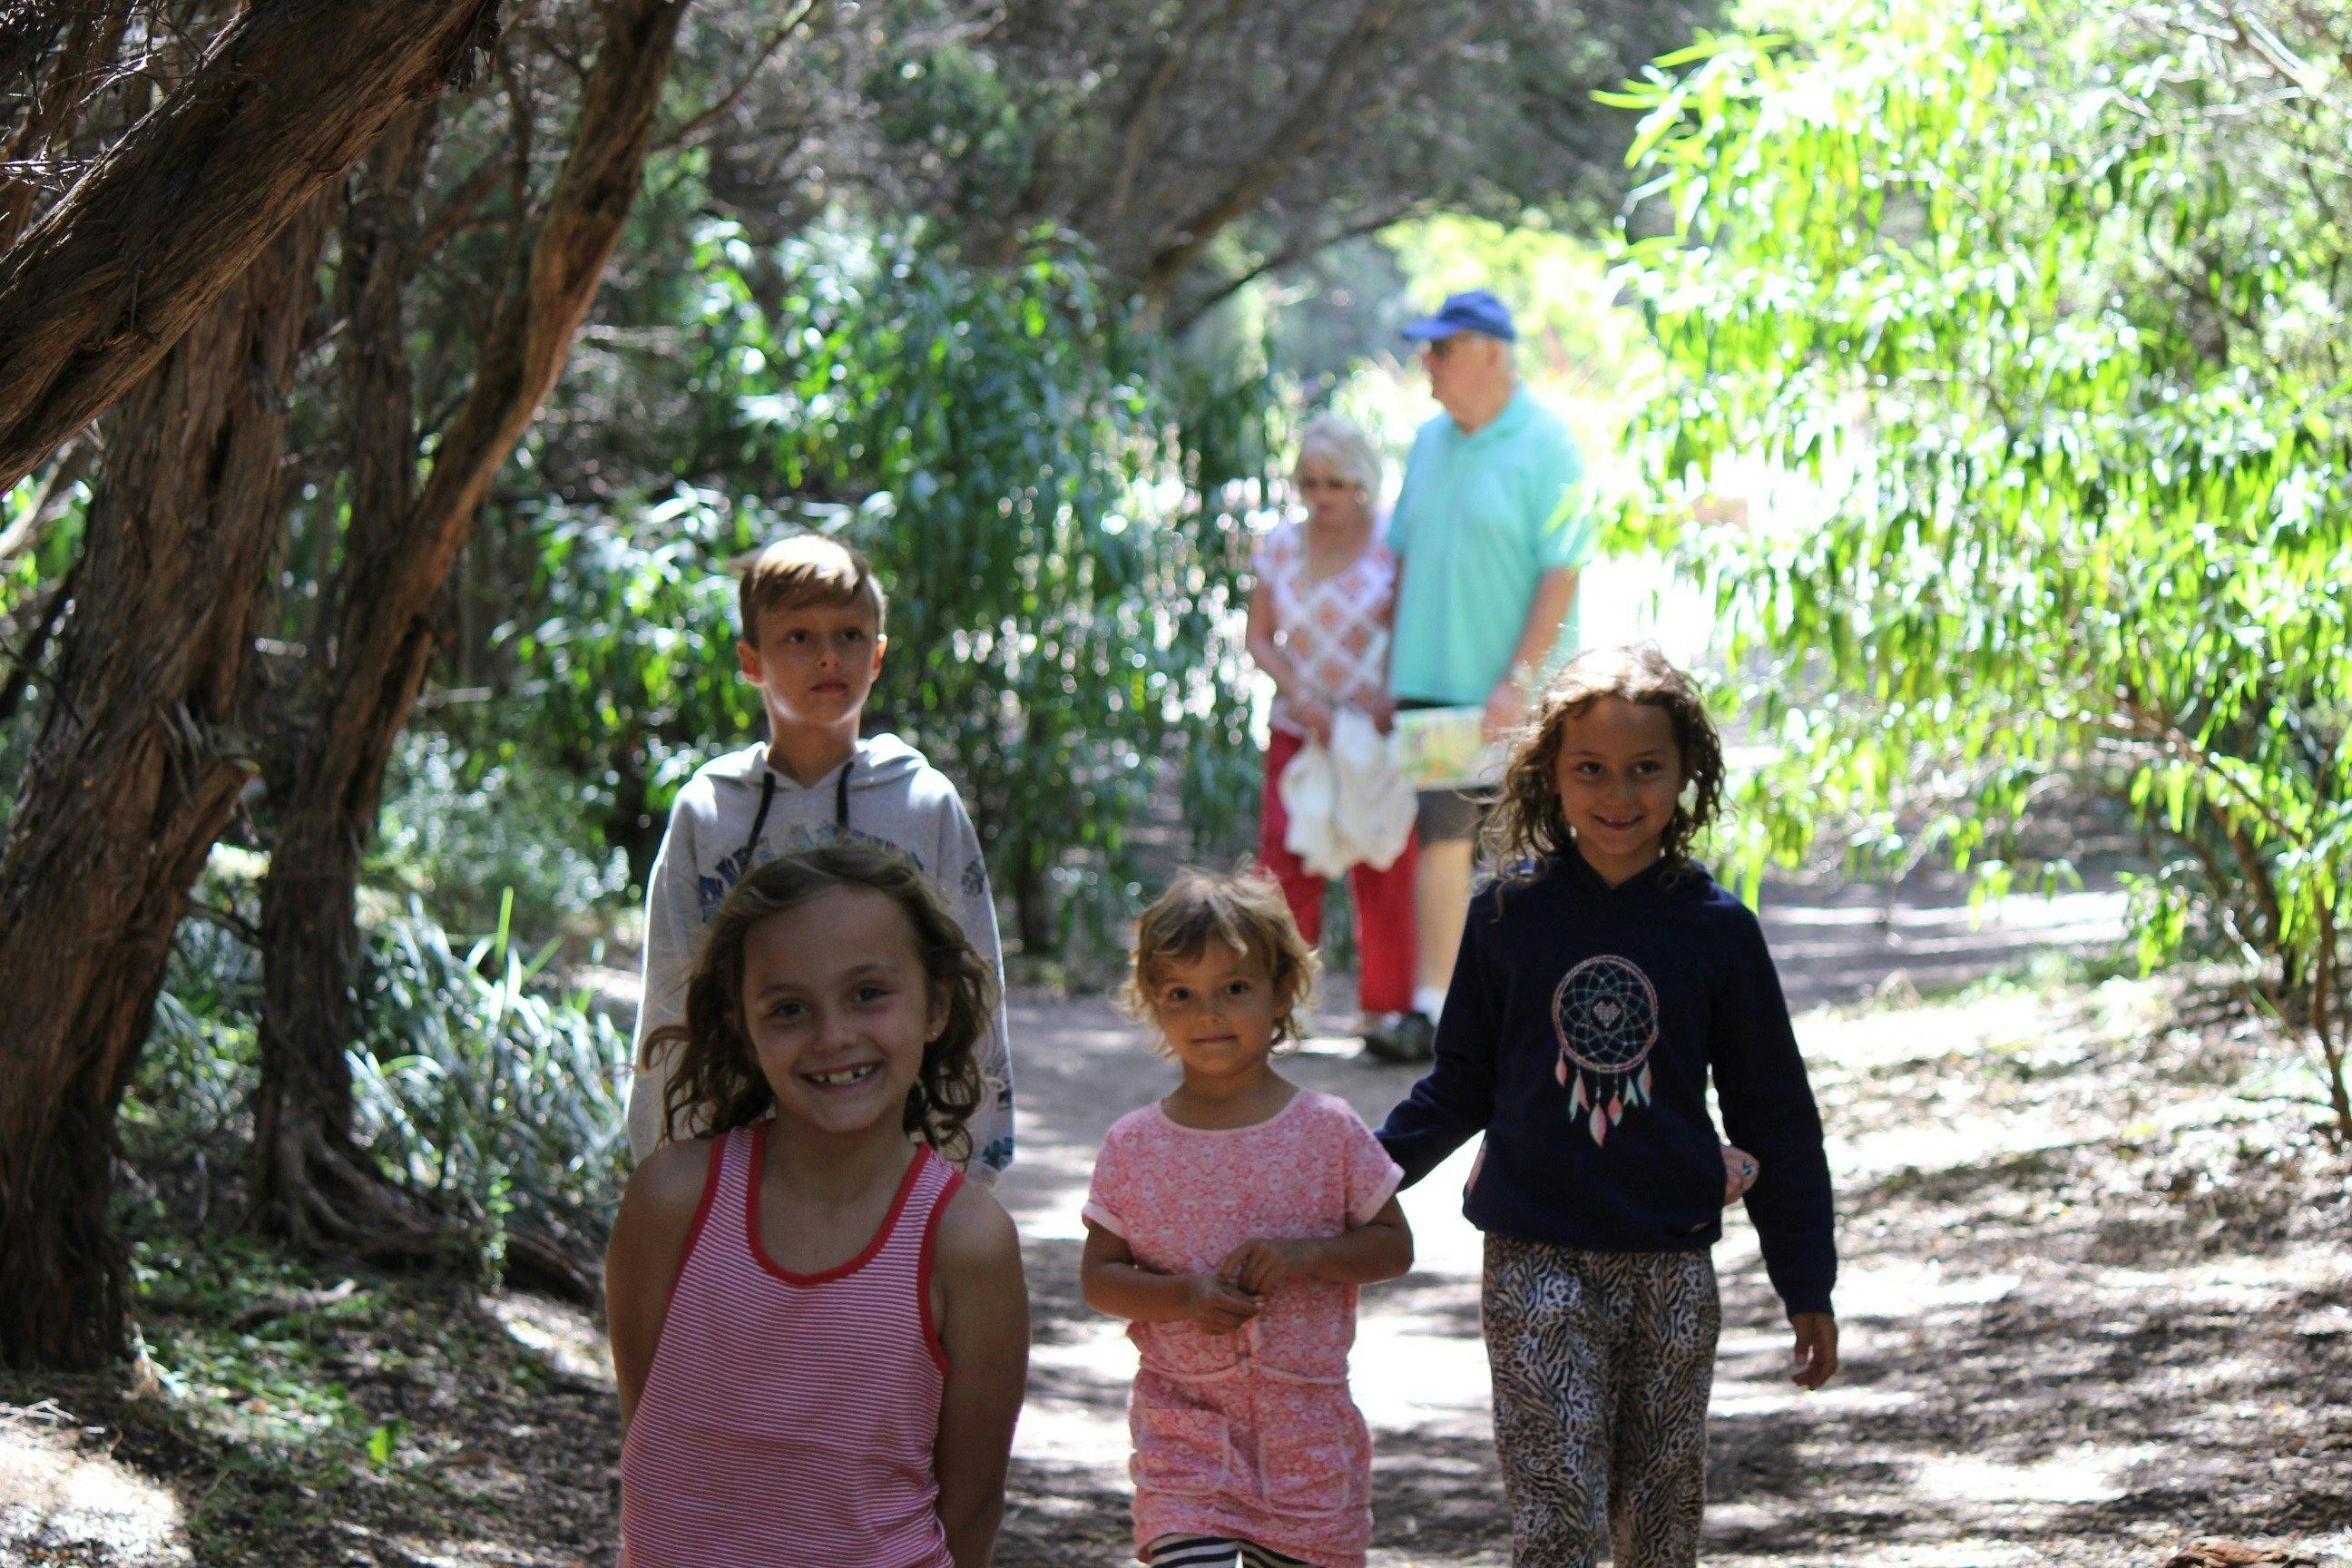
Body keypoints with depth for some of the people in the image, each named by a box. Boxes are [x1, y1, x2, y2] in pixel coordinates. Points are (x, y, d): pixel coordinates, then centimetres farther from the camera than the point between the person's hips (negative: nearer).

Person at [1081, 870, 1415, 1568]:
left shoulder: (1328, 1131, 0)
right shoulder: (1134, 1148, 1)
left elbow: (1395, 1247, 4)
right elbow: (1098, 1275, 3)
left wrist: (1303, 1255, -14)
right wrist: (1183, 1296, -16)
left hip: (1308, 1428, 1)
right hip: (1183, 1425, -1)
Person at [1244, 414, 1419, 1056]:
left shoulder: (1393, 546, -4)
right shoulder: (1281, 547, 5)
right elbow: (1260, 637, 7)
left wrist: (1395, 697, -19)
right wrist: (1300, 697, -9)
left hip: (1378, 733, -2)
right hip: (1299, 731, 2)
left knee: (1384, 871, -1)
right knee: (1286, 863, -5)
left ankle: (1383, 1007, 9)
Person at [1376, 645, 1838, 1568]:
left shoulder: (1716, 929, 0)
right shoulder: (1510, 914, 0)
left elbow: (1772, 1114, 7)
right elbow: (1463, 1084, 12)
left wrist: (1807, 1282, 7)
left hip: (1672, 1272, 1)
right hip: (1537, 1261, -1)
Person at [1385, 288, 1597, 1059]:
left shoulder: (1545, 447, -9)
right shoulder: (1430, 442, 12)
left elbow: (1562, 575, -14)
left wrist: (1518, 681, -20)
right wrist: (1391, 670, 12)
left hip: (1513, 691, -5)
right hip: (1433, 678, 5)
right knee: (1443, 830, -2)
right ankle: (1431, 1005, -4)